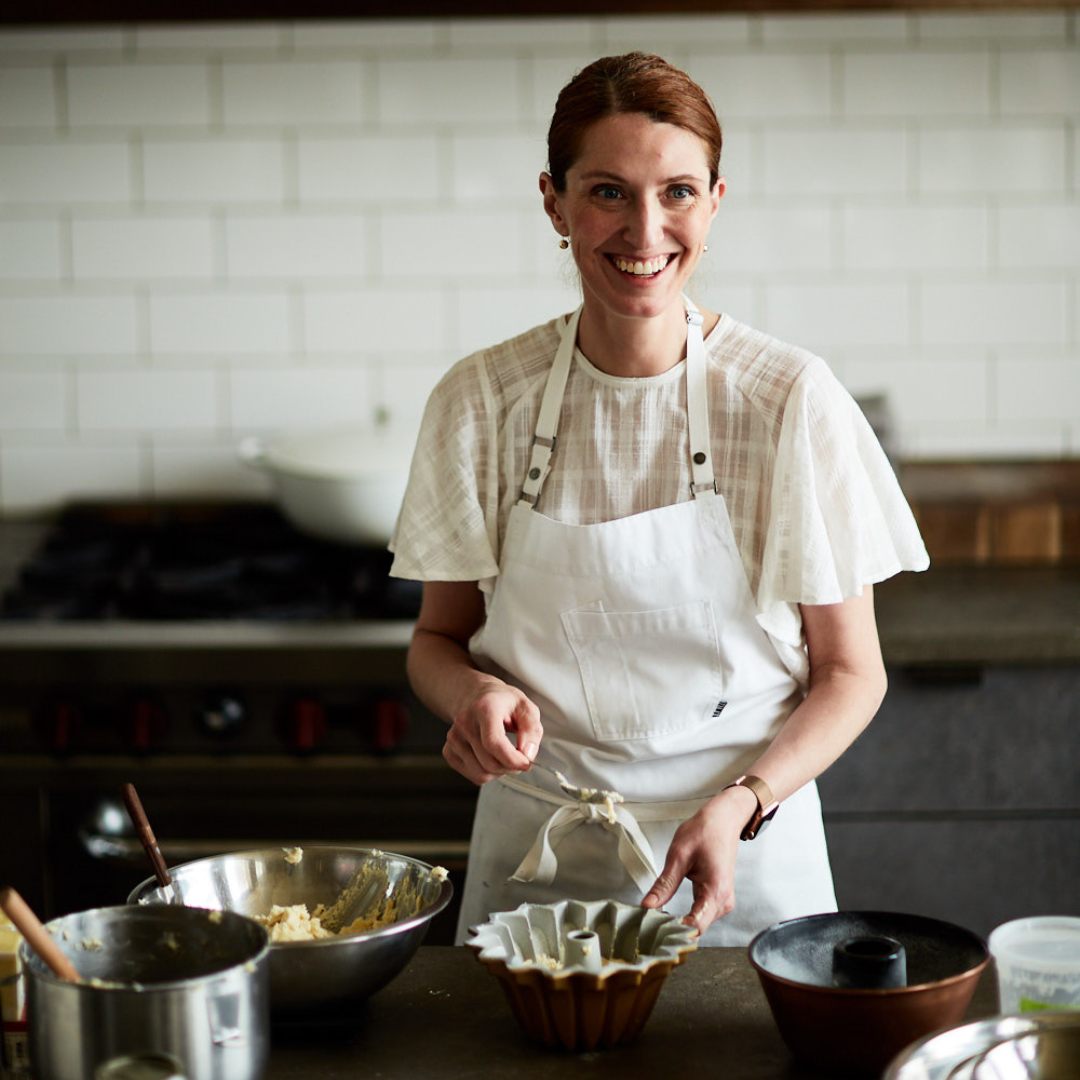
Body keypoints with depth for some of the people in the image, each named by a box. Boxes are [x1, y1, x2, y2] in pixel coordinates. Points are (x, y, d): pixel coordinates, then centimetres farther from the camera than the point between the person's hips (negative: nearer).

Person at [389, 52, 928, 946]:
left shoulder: (791, 401, -10)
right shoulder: (481, 402, -4)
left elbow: (851, 671, -3)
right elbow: (439, 637, 7)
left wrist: (740, 804, -18)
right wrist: (473, 695, -15)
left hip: (747, 866, -1)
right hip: (535, 870, 1)